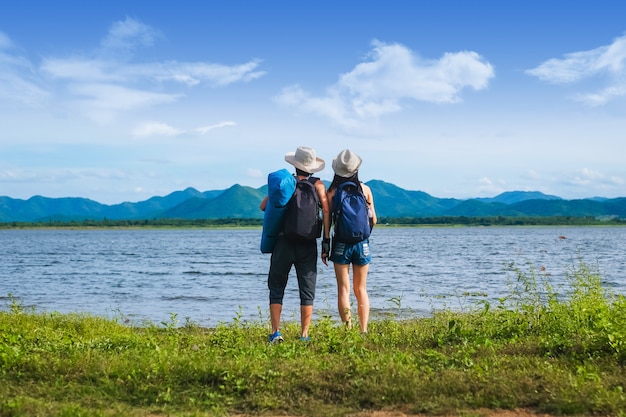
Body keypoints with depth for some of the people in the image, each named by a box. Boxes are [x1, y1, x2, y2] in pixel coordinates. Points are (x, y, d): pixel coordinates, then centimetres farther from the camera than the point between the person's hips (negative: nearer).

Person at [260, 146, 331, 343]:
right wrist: (326, 244, -3)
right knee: (307, 290, 8)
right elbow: (326, 211, -5)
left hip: (284, 243, 0)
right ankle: (304, 335, 5)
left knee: (276, 288, 10)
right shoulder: (318, 185, 3)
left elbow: (264, 206, 4)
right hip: (308, 245, 1)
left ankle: (276, 332, 2)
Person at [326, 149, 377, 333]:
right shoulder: (365, 189, -1)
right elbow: (373, 220, 5)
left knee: (343, 289, 4)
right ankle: (364, 330, 8)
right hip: (362, 243, 2)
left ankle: (348, 330, -2)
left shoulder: (332, 192, -6)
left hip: (341, 243, -2)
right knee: (361, 289, 12)